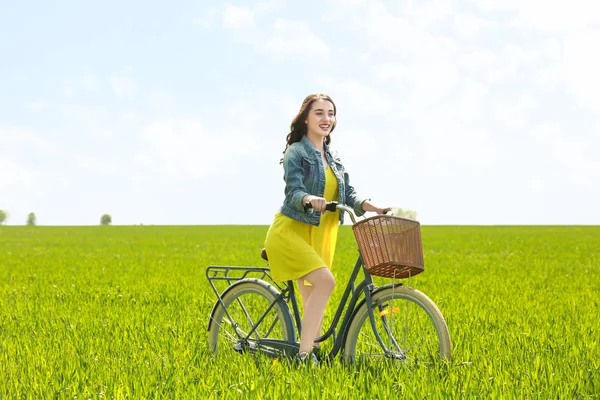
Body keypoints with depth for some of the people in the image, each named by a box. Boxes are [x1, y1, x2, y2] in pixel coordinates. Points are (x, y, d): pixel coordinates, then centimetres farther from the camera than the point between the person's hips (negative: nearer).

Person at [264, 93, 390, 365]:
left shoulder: (333, 158, 17)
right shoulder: (297, 152, -6)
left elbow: (348, 193, 9)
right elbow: (293, 191, -19)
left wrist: (374, 208, -8)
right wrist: (310, 199, -41)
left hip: (320, 235, 8)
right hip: (291, 232, -8)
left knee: (314, 300, 7)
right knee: (325, 281, -26)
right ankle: (304, 354, -22)